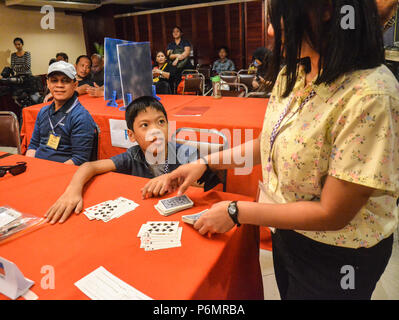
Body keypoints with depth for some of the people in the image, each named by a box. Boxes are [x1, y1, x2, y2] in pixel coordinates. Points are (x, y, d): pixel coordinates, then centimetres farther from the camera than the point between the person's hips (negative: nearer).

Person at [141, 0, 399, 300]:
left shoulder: (368, 96, -30)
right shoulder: (293, 74, -5)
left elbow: (332, 213, -27)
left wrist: (236, 212, -21)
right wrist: (206, 163, 0)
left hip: (336, 257, -6)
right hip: (286, 234, 6)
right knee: (287, 291, 29)